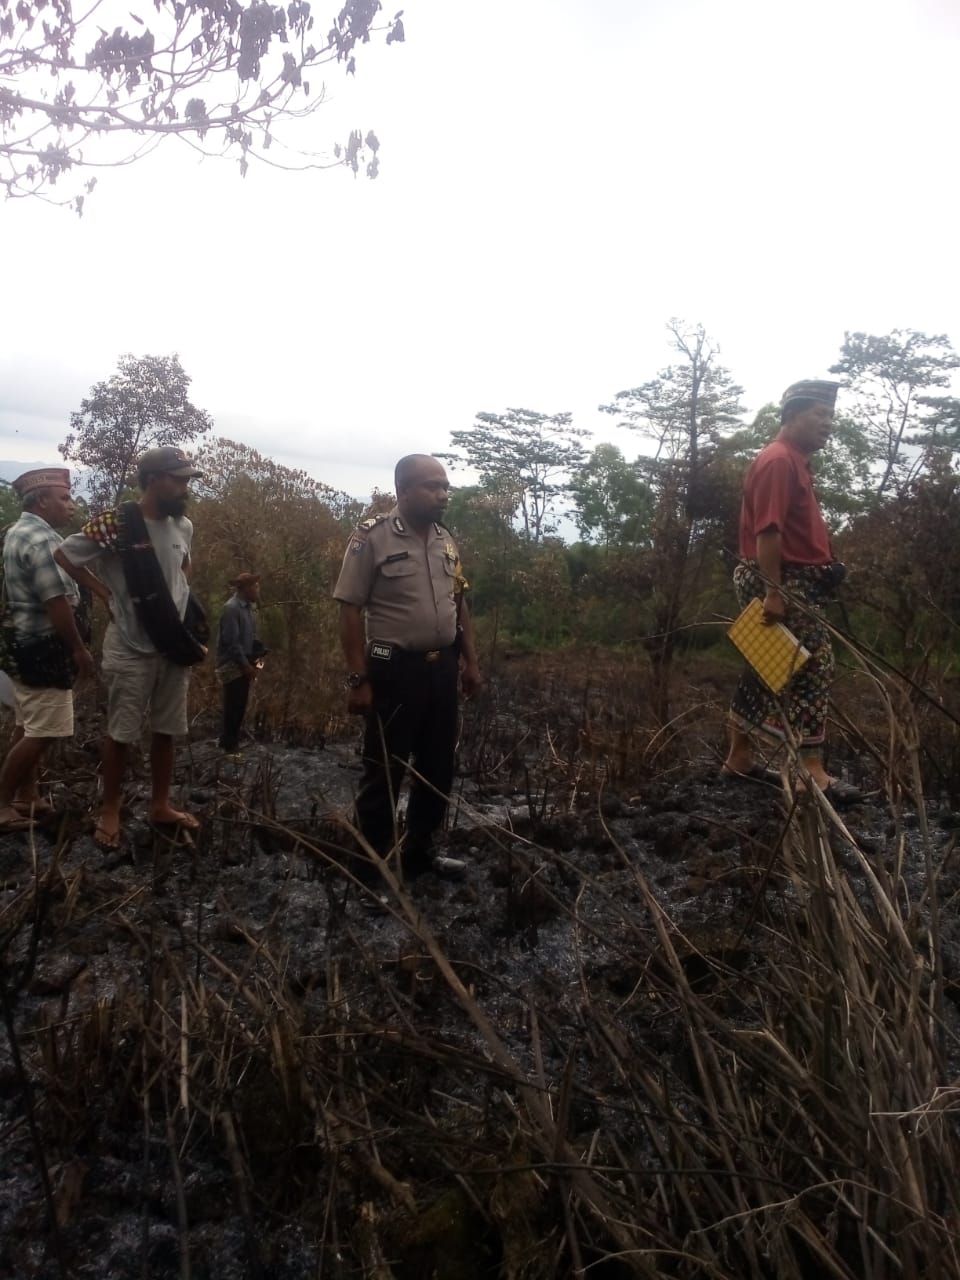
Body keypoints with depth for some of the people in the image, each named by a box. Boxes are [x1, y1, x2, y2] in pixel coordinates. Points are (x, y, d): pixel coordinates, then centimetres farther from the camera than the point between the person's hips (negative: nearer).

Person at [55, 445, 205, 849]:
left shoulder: (183, 527, 1)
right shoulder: (114, 525, -15)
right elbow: (64, 554, -3)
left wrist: (182, 601, 8)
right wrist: (106, 593, -7)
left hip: (174, 646, 5)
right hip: (130, 649, -5)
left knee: (167, 730, 12)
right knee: (120, 733, 5)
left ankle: (160, 805, 26)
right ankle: (109, 811, 21)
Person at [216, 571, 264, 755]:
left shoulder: (247, 607, 13)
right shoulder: (231, 608, -16)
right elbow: (231, 642, -21)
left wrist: (259, 655, 5)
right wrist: (246, 664, -21)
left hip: (243, 665, 9)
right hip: (233, 665, -9)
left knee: (239, 707, 13)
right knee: (234, 708, -5)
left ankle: (229, 744, 23)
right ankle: (230, 747, 3)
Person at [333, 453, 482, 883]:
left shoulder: (446, 541, 9)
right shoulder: (373, 537, -10)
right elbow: (350, 610, -12)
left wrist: (470, 661, 12)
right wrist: (358, 679, -15)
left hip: (443, 667, 7)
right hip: (395, 670, -6)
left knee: (438, 767, 15)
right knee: (384, 771, 3)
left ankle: (419, 852, 31)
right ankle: (371, 863, 18)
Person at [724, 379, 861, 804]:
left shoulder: (792, 461, 19)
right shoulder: (778, 461, -14)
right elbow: (767, 531, -22)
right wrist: (773, 591, -26)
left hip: (793, 583, 10)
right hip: (783, 584, -10)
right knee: (813, 669, -9)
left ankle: (739, 758, 20)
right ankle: (813, 773, -6)